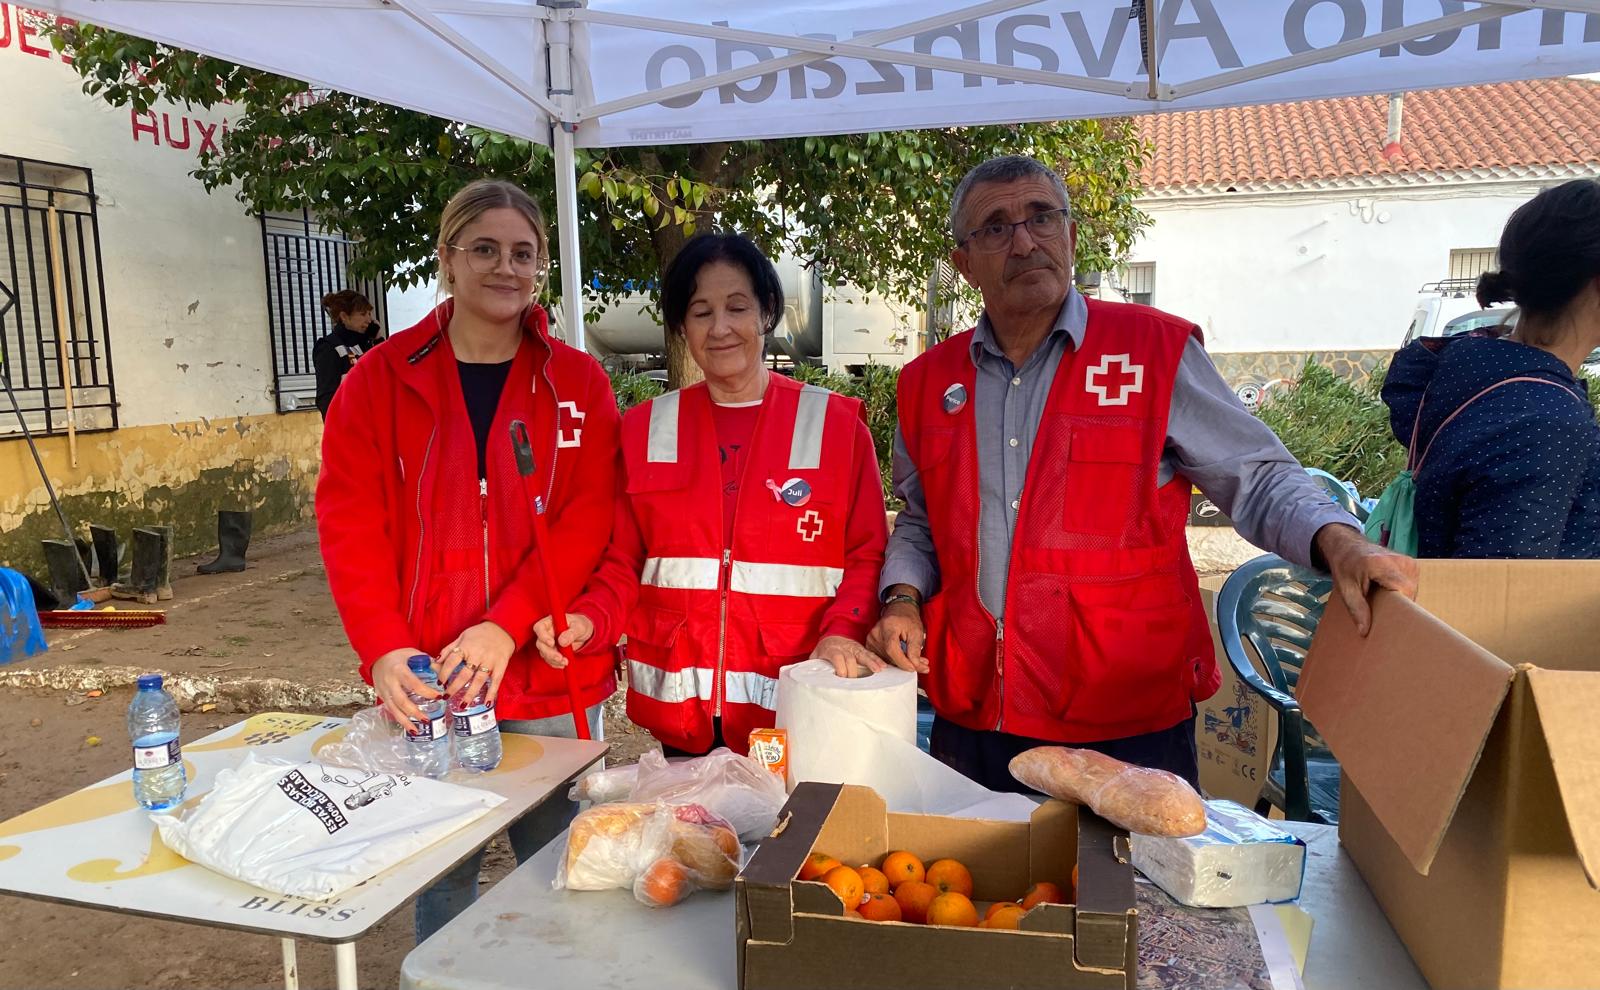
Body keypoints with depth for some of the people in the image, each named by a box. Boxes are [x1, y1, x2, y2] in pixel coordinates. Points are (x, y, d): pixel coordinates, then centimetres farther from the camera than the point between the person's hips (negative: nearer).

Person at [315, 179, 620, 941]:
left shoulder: (578, 384, 0)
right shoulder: (378, 380, 1)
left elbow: (586, 526, -9)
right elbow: (351, 527, -4)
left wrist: (506, 627, -20)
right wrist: (383, 649, -16)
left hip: (548, 682, 0)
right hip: (425, 686, 1)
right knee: (441, 881, 14)